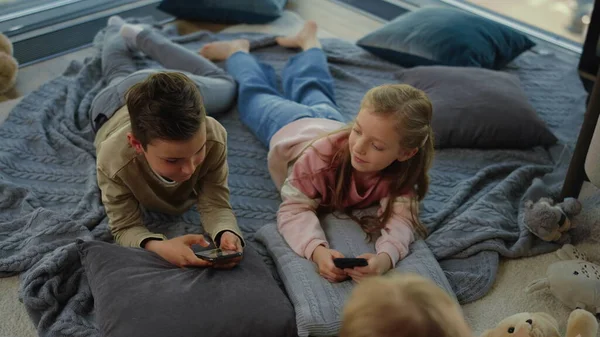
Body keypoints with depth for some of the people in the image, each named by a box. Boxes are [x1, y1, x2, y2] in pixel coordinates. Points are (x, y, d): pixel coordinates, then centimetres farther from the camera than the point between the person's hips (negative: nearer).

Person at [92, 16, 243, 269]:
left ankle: (140, 36, 44)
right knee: (120, 78, 38)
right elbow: (125, 228, -41)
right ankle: (117, 32, 65)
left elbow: (216, 205, -40)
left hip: (177, 98, 1)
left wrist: (227, 234, -65)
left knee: (224, 86, 35)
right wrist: (159, 246, -65)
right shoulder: (114, 160, -52)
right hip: (115, 106, -1)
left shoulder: (213, 136, -48)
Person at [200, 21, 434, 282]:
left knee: (311, 88, 36)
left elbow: (402, 218, -53)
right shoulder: (324, 152, -51)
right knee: (256, 92, 29)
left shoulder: (401, 174, -44)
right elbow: (294, 209, -51)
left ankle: (308, 41, 60)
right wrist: (318, 250, -72)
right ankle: (238, 51, 54)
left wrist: (385, 257, -75)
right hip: (290, 127, -3)